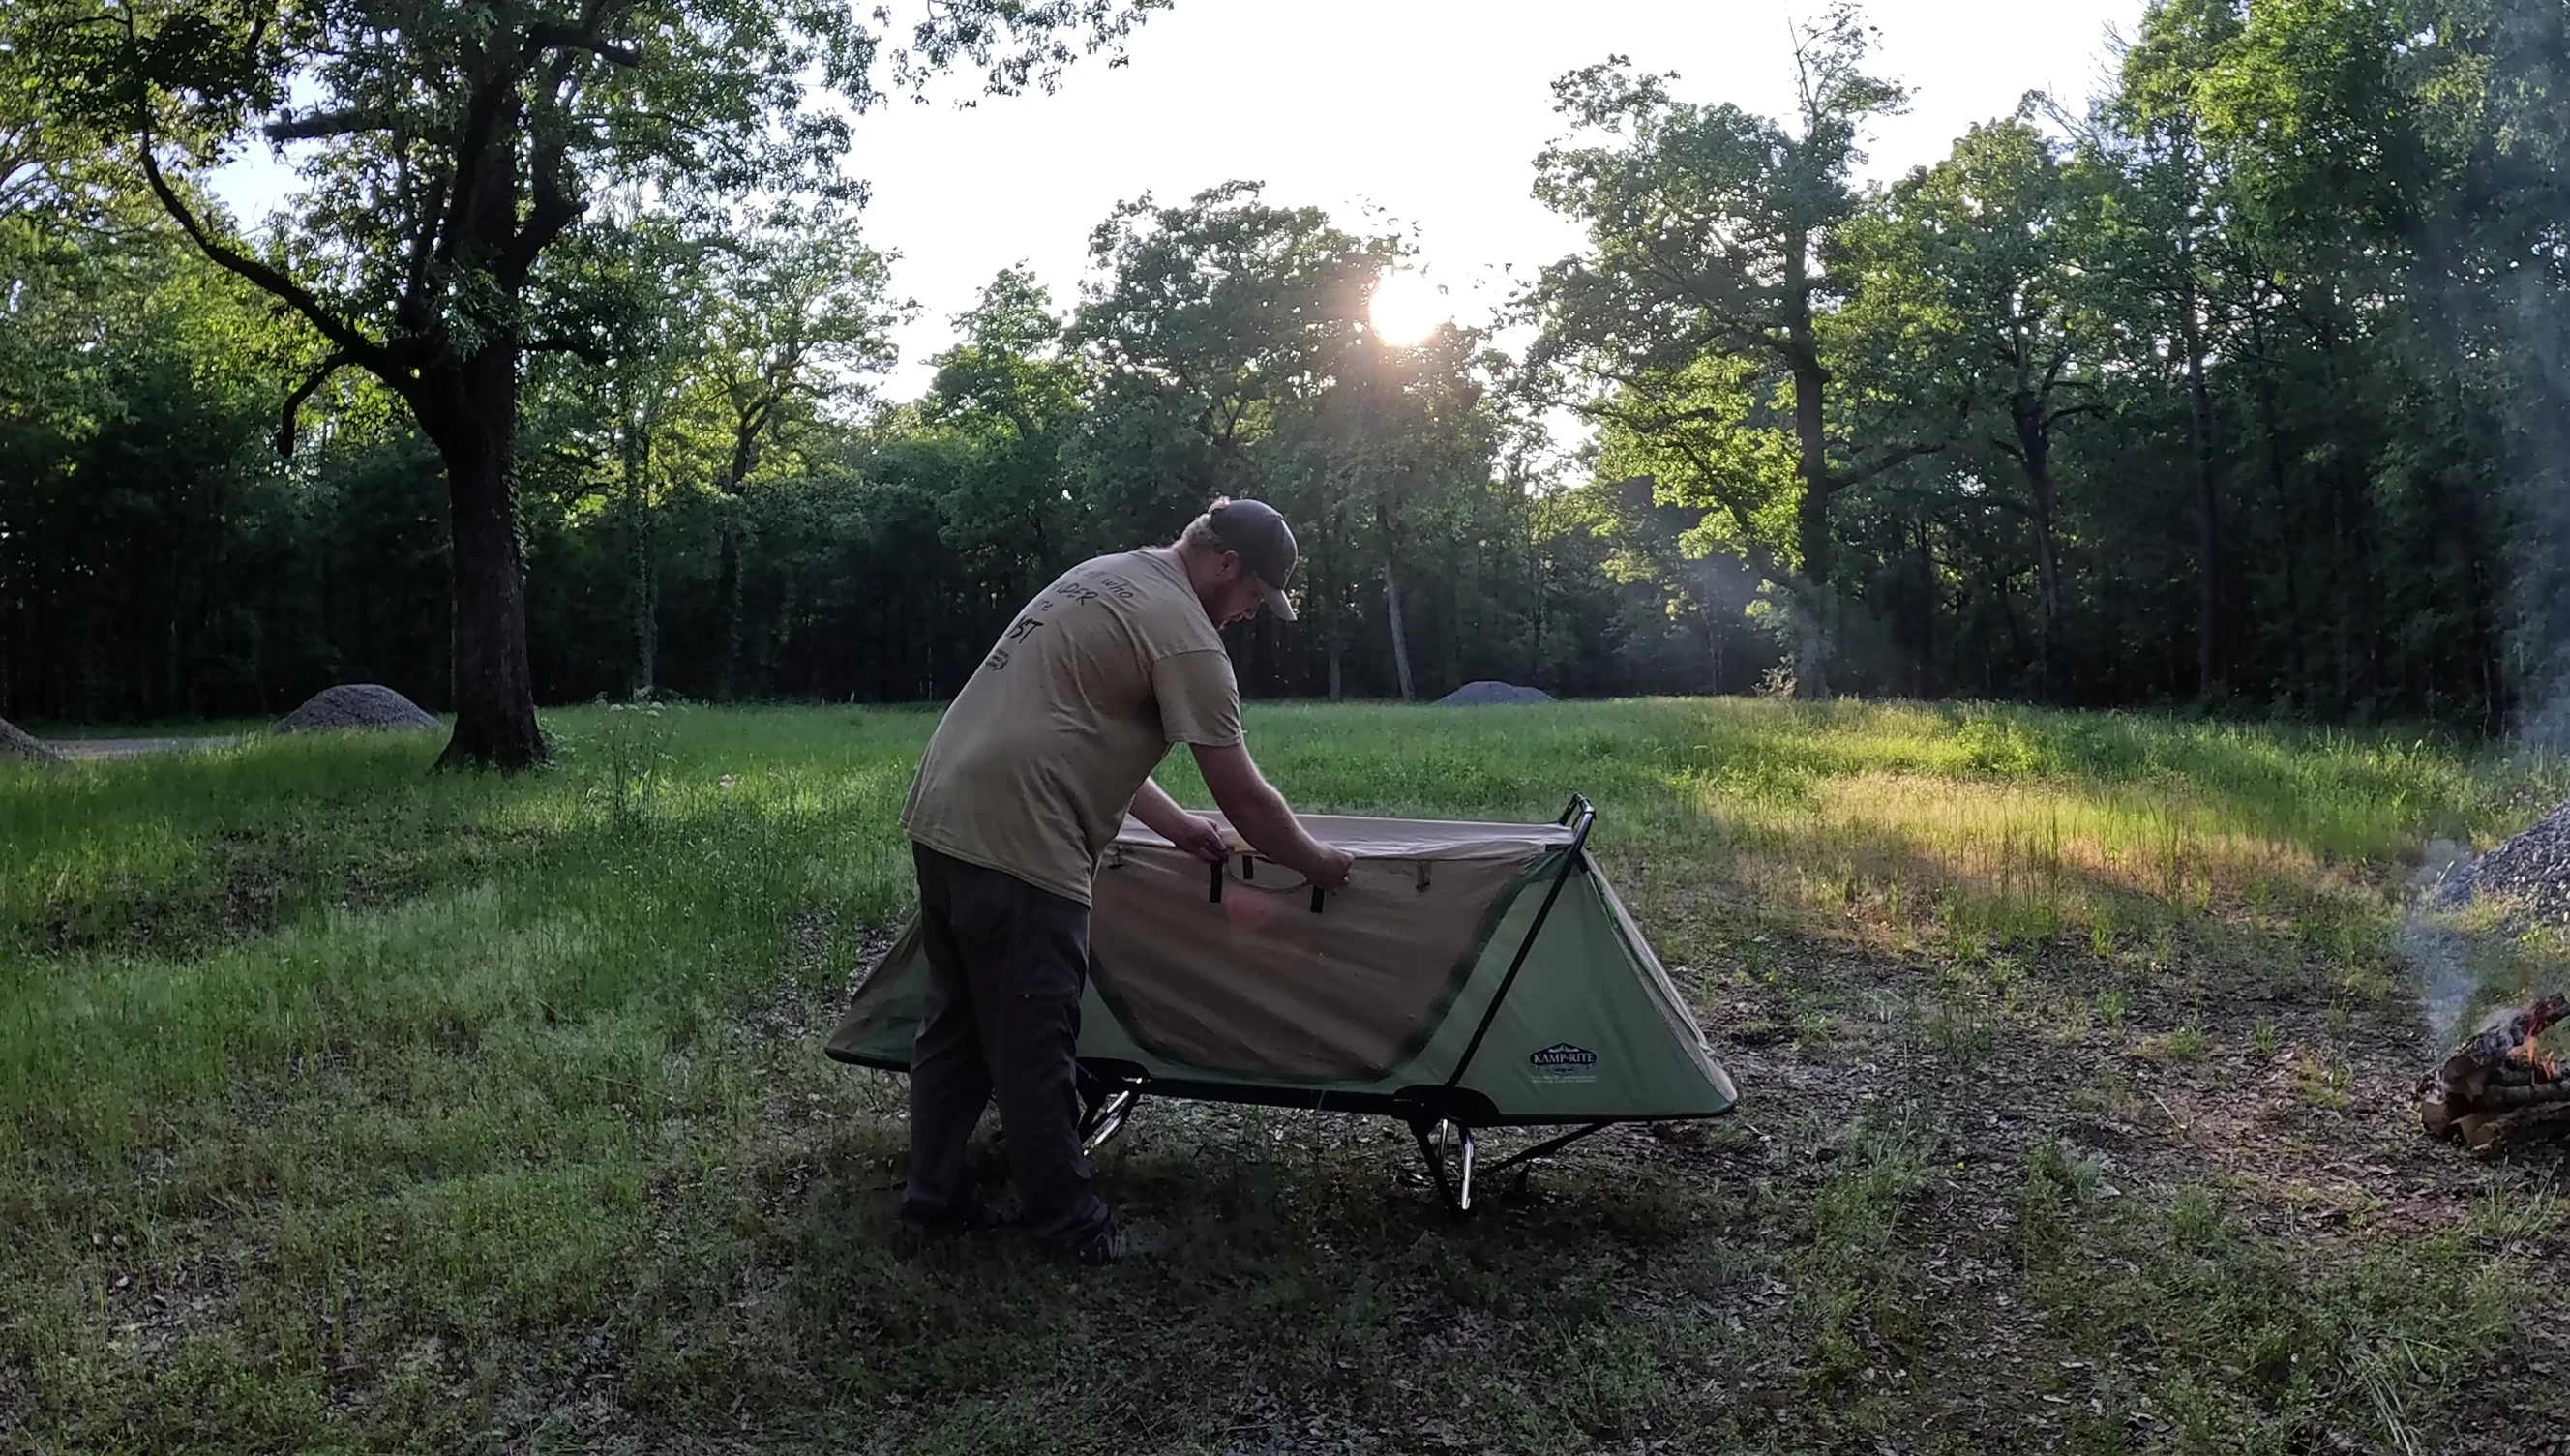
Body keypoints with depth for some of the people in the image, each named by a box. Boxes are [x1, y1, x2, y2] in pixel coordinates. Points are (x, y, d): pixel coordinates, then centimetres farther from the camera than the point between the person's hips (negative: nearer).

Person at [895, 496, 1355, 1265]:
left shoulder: (1105, 576, 19)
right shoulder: (1185, 636, -11)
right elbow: (1245, 799, -8)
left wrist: (1174, 823, 26)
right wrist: (1315, 860, 9)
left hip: (941, 816, 10)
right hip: (1016, 846, -10)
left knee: (956, 1023, 20)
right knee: (1034, 1049, 2)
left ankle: (935, 1193, 31)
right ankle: (1069, 1221, 15)